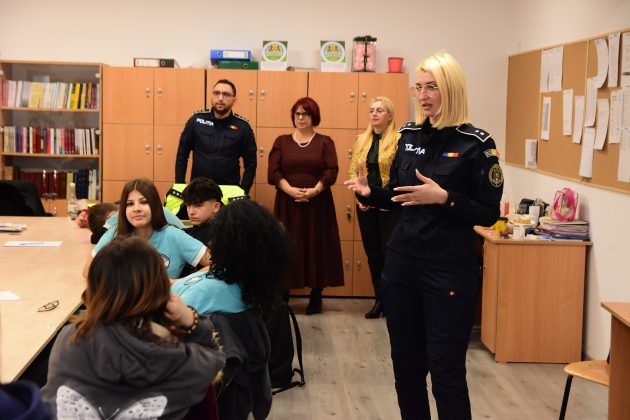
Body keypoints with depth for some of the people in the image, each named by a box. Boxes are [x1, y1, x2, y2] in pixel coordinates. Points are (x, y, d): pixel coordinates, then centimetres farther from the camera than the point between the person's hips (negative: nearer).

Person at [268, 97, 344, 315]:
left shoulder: (325, 142, 7)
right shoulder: (281, 142, 10)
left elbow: (331, 171, -4)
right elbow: (273, 171, -1)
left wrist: (314, 191, -18)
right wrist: (290, 190, -16)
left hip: (317, 204, 0)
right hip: (288, 203, 1)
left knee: (317, 247, 0)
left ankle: (316, 296, 9)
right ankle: (282, 295, 7)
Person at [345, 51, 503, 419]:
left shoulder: (475, 143, -10)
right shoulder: (409, 135, 7)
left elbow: (489, 214, -11)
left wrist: (444, 198, -24)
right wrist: (370, 192, -4)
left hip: (449, 271, -6)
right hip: (402, 263, 6)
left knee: (446, 371, 0)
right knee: (406, 364, 14)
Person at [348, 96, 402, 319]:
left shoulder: (399, 139, -8)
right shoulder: (362, 139, 11)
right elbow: (353, 170, 12)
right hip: (365, 206, 6)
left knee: (389, 253, -4)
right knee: (372, 253, 11)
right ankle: (379, 299, 23)